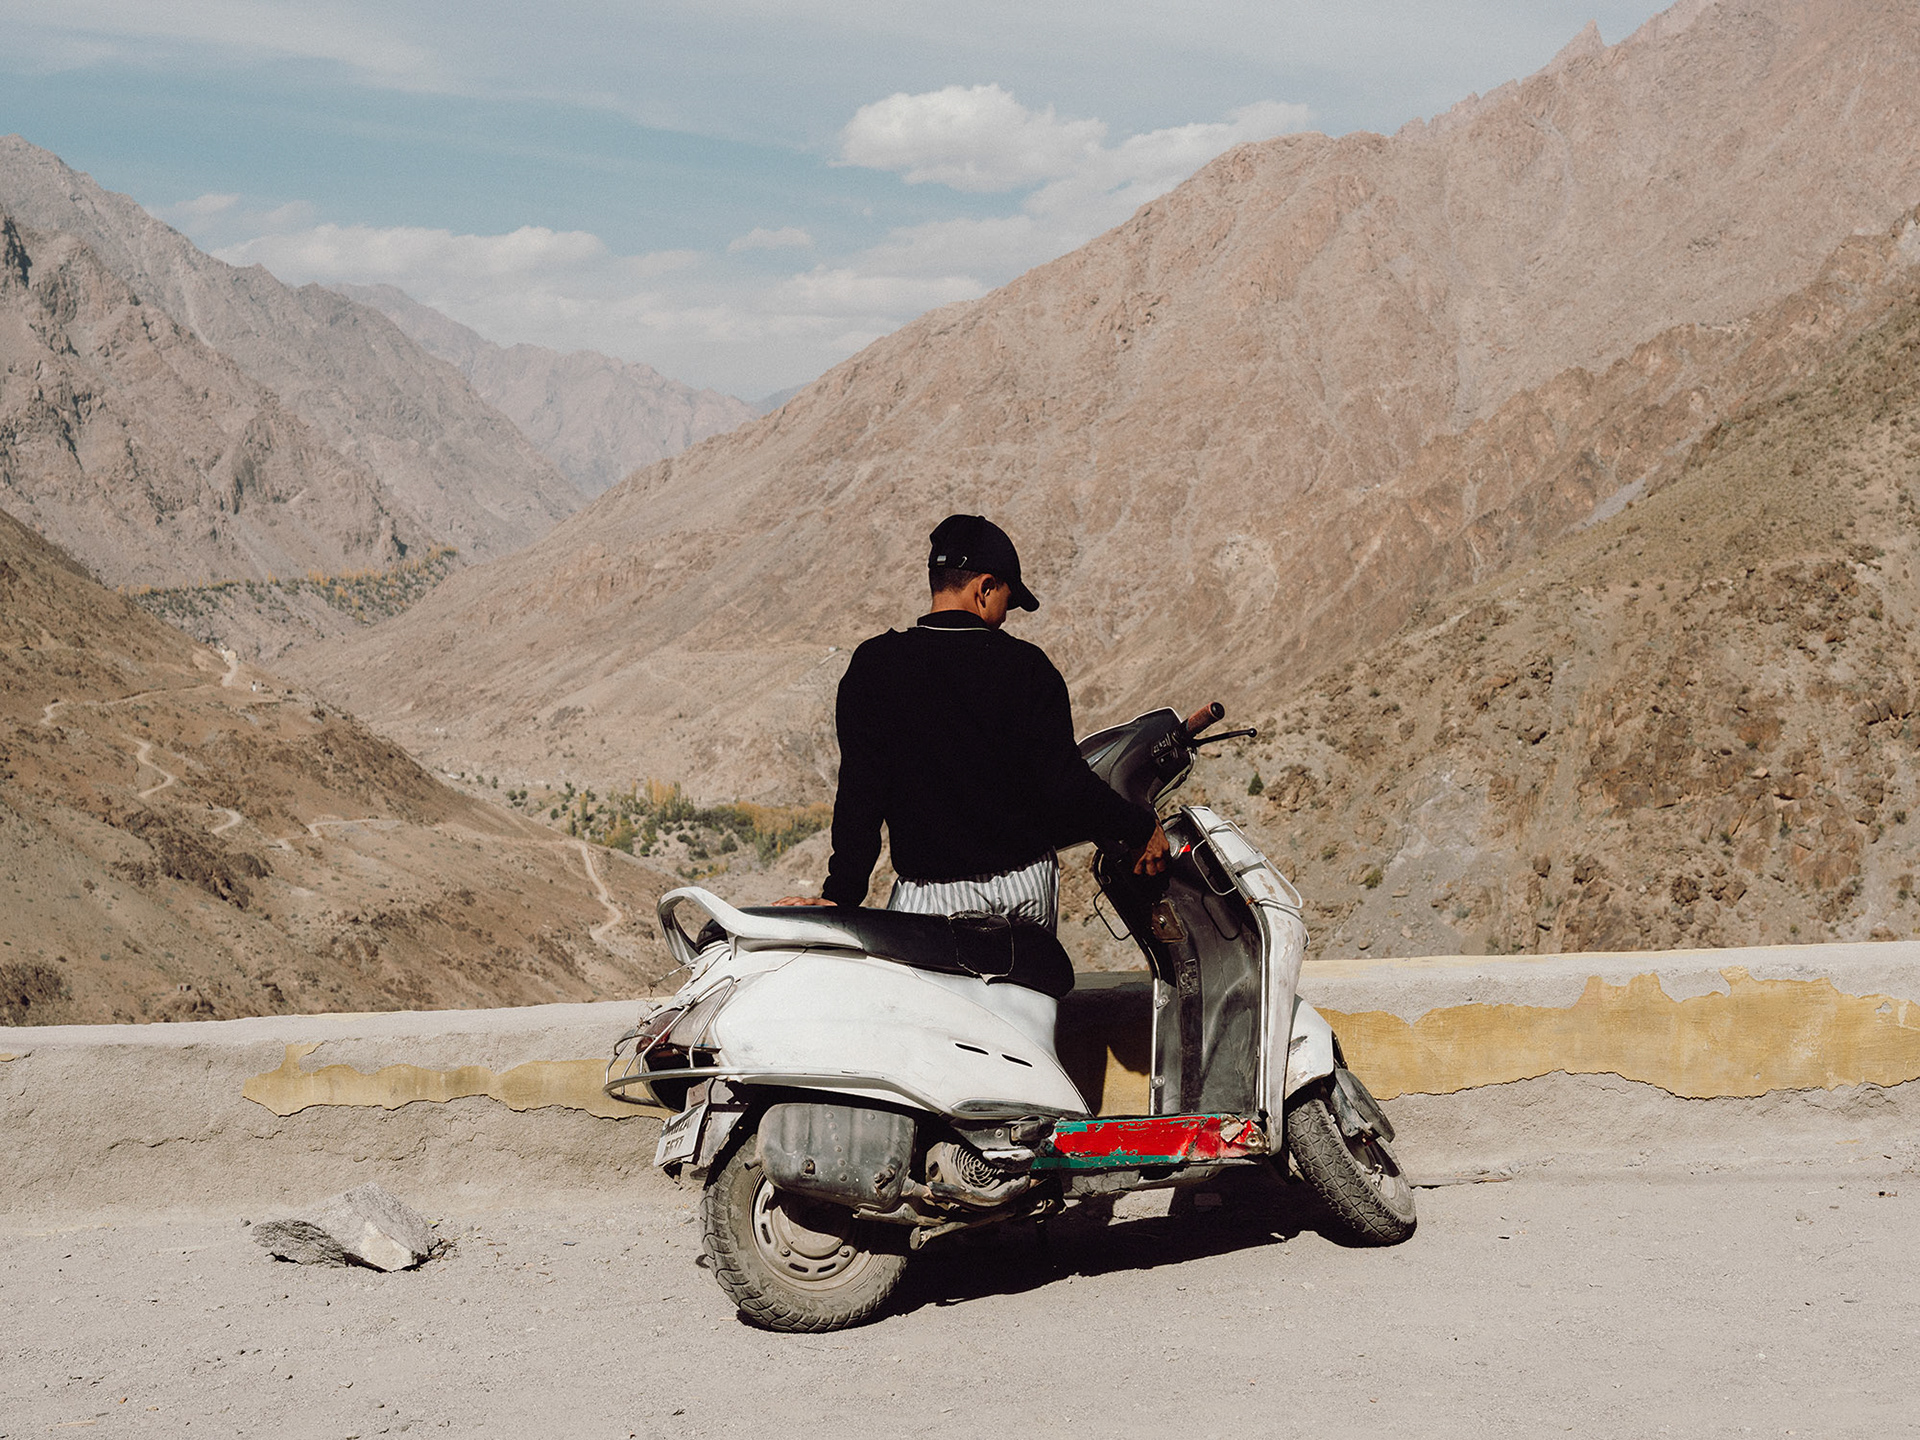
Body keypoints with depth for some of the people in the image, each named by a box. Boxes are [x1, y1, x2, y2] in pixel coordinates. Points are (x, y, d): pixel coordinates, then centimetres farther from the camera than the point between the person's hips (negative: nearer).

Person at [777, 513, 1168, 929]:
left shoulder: (873, 666, -5)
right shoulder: (1025, 666, -6)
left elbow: (861, 790, -7)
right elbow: (1064, 783, -9)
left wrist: (841, 894, -4)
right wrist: (1139, 829, 5)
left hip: (931, 895, -2)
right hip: (1028, 886, 2)